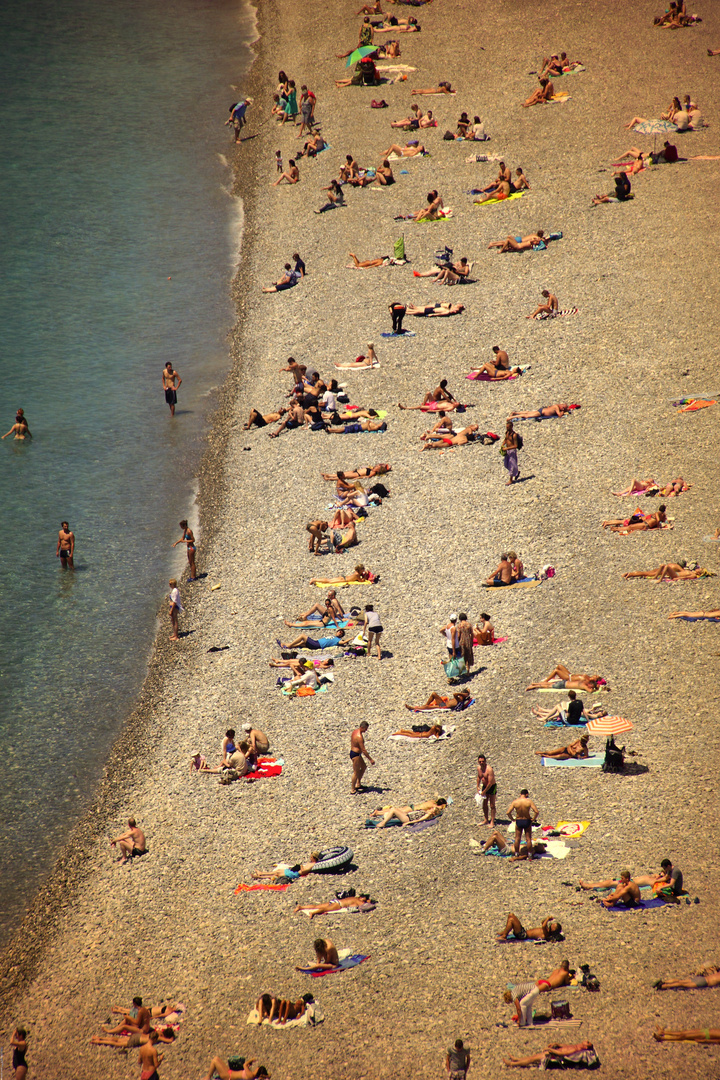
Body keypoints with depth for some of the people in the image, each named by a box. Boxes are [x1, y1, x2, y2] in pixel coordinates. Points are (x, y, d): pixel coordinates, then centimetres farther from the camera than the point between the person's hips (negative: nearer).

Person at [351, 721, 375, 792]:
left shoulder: (356, 731, 3)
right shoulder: (359, 737, -28)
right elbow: (363, 750, -26)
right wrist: (370, 759, -20)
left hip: (353, 751, 10)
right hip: (356, 755, -10)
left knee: (364, 767, 23)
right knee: (356, 772, 0)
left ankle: (358, 784, 32)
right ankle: (352, 790, 9)